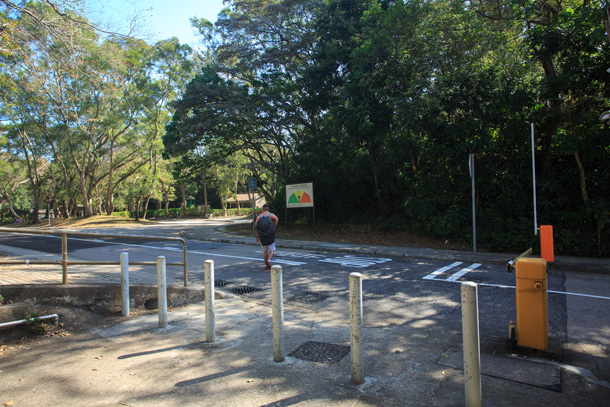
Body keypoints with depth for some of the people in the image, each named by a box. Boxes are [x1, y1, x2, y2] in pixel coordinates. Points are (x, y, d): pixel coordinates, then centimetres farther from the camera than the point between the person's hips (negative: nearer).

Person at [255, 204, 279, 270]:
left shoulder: (259, 217, 4)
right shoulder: (271, 215, -1)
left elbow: (255, 227, -1)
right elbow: (277, 219, -22)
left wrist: (257, 237, 5)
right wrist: (274, 227, -11)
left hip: (262, 236, 2)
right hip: (270, 236, -2)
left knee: (265, 251, 15)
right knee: (271, 250, 5)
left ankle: (266, 265, 17)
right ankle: (268, 261, -20)